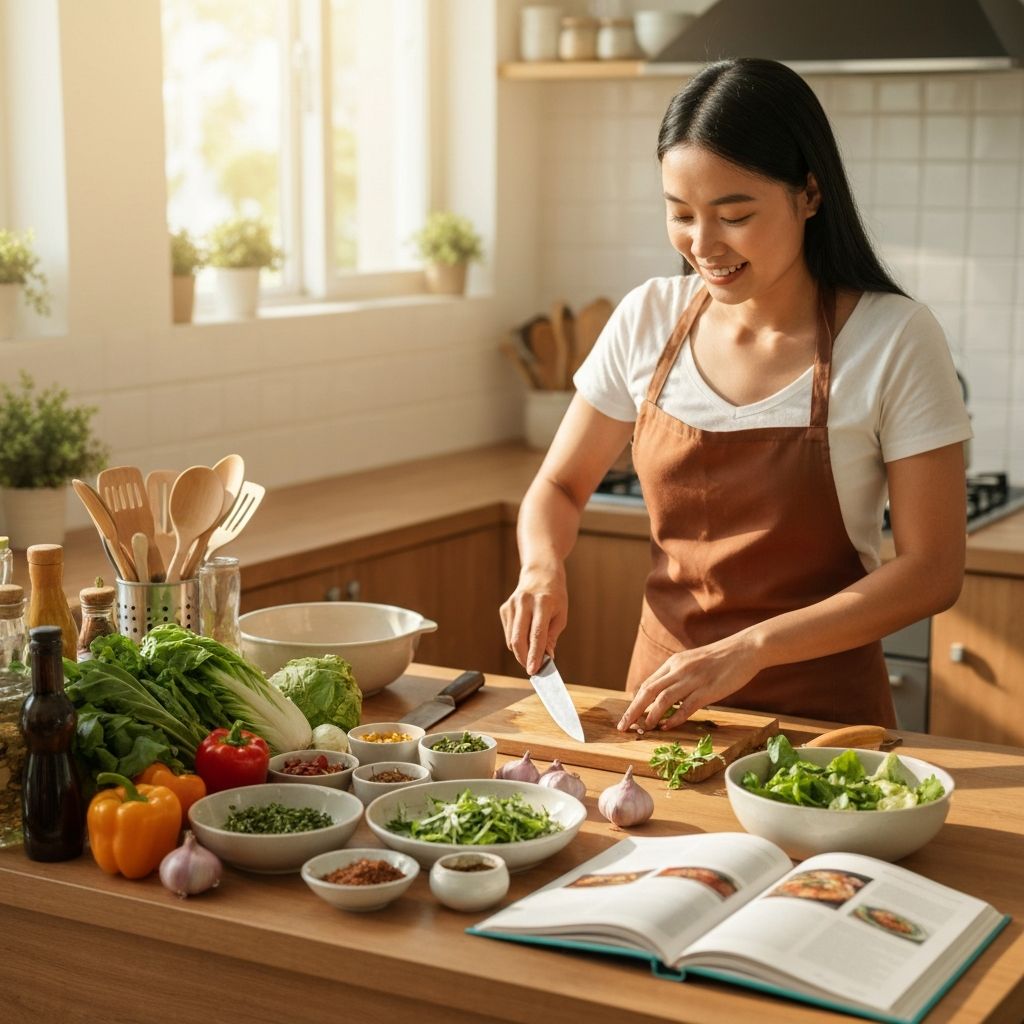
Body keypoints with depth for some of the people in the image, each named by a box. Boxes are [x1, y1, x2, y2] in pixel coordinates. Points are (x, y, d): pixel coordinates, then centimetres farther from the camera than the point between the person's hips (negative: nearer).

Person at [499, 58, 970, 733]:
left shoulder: (896, 341, -11)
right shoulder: (649, 320, -1)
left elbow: (932, 571, -10)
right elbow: (559, 487, 11)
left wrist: (752, 648, -20)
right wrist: (542, 566, -11)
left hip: (823, 707, -3)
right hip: (663, 697, 3)